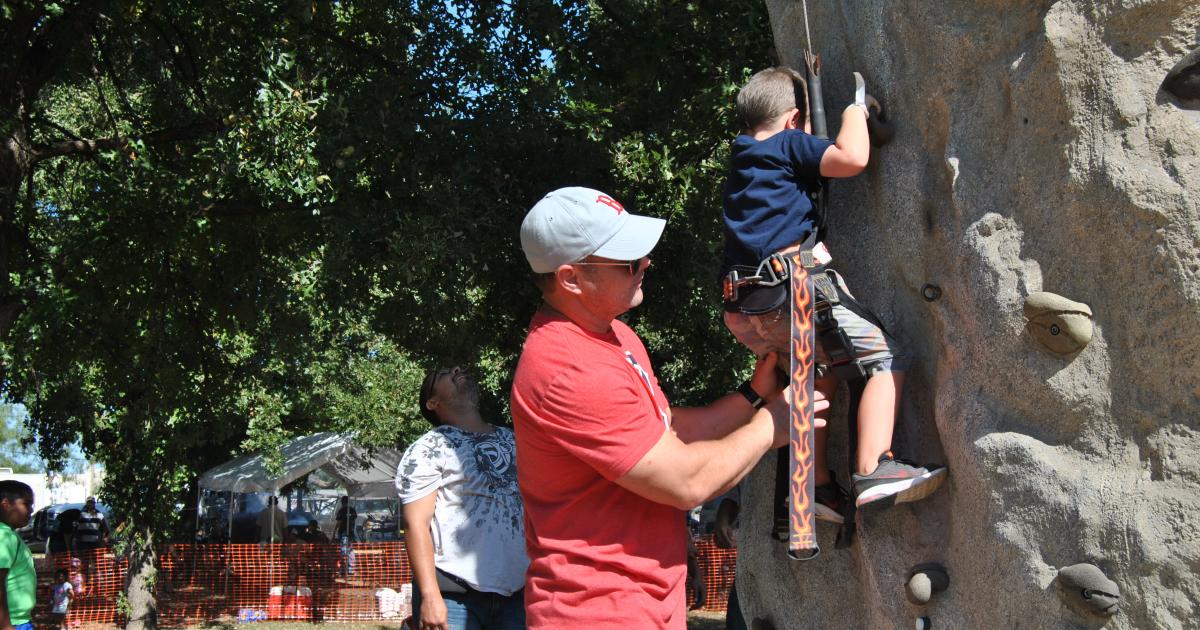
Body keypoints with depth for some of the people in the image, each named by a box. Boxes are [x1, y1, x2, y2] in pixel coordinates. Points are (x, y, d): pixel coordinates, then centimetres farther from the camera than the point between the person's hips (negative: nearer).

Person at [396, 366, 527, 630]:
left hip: (516, 596, 5)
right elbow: (416, 526, -8)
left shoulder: (513, 440, 20)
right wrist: (430, 596, -19)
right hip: (453, 598, -5)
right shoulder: (428, 450, 1)